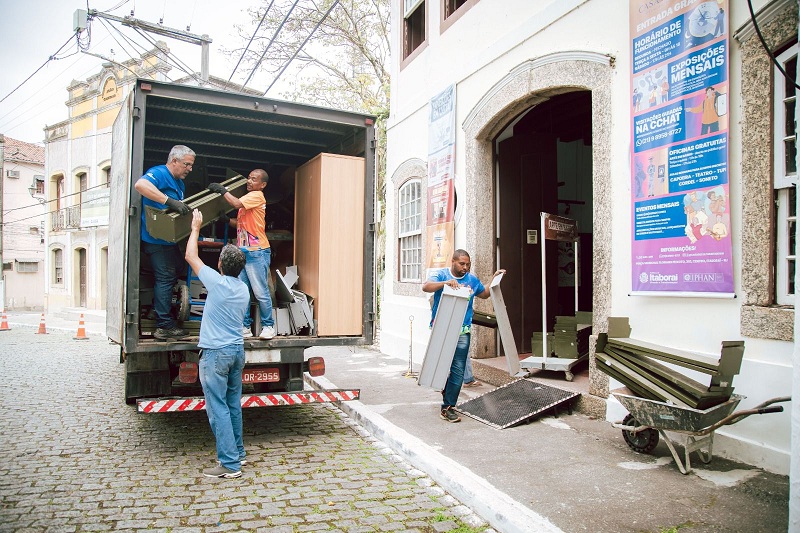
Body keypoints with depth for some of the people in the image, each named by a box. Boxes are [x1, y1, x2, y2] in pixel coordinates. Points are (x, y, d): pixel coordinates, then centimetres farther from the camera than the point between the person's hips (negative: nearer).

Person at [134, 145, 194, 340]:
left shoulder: (179, 182, 17)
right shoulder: (159, 173, -14)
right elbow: (140, 185, -36)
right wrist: (169, 201, -41)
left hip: (169, 240, 10)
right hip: (157, 240, -10)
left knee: (172, 276, 17)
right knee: (165, 278, -6)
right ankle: (164, 326, 1)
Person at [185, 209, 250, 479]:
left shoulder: (217, 282, -13)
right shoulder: (244, 289, 7)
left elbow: (190, 256, -2)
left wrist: (196, 228, 10)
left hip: (215, 353, -8)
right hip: (237, 350, 8)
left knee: (218, 408, -3)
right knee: (233, 404, 16)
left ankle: (229, 464, -2)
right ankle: (237, 453, 25)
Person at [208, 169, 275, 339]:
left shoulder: (257, 196, -6)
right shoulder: (247, 198, 21)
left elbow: (237, 204, -21)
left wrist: (222, 190, -7)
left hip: (257, 252, -9)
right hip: (243, 252, 9)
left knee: (261, 292, -3)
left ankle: (268, 326, 8)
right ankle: (245, 327, 13)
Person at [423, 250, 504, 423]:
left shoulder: (472, 280, 12)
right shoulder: (441, 275, -1)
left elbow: (485, 294, 29)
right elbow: (426, 287, -19)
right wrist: (445, 283, -34)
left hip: (462, 332, 3)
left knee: (458, 370, -1)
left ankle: (447, 407, 6)